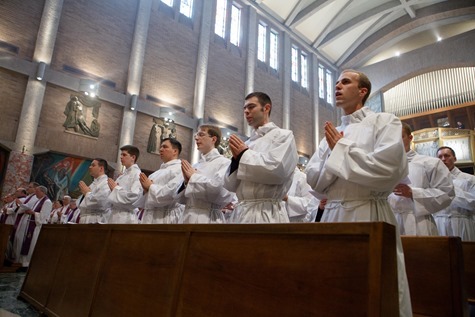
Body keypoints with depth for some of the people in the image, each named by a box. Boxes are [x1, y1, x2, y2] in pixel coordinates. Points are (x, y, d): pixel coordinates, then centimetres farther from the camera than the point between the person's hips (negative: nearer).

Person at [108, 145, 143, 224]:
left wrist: (116, 188, -8)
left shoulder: (137, 174, -7)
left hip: (126, 217, -7)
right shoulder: (122, 176, 16)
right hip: (115, 215, 7)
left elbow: (134, 196, -20)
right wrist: (112, 188, -1)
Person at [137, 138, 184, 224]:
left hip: (166, 218, -8)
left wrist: (150, 186, -7)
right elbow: (147, 197, 20)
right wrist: (145, 190, -3)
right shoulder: (158, 172, 20)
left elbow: (171, 193, -22)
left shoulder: (179, 169, -7)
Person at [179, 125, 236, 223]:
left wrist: (194, 177, -10)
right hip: (187, 216, 5)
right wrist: (187, 182, -7)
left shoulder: (224, 162, -7)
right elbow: (184, 198, 13)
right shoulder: (195, 166, 9)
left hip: (208, 217, -5)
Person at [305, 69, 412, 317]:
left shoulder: (385, 122, 2)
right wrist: (336, 153, -6)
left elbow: (387, 169, -16)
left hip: (368, 215, -5)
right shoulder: (331, 134, 17)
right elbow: (313, 178, 9)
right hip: (332, 215, 5)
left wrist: (341, 150, -5)